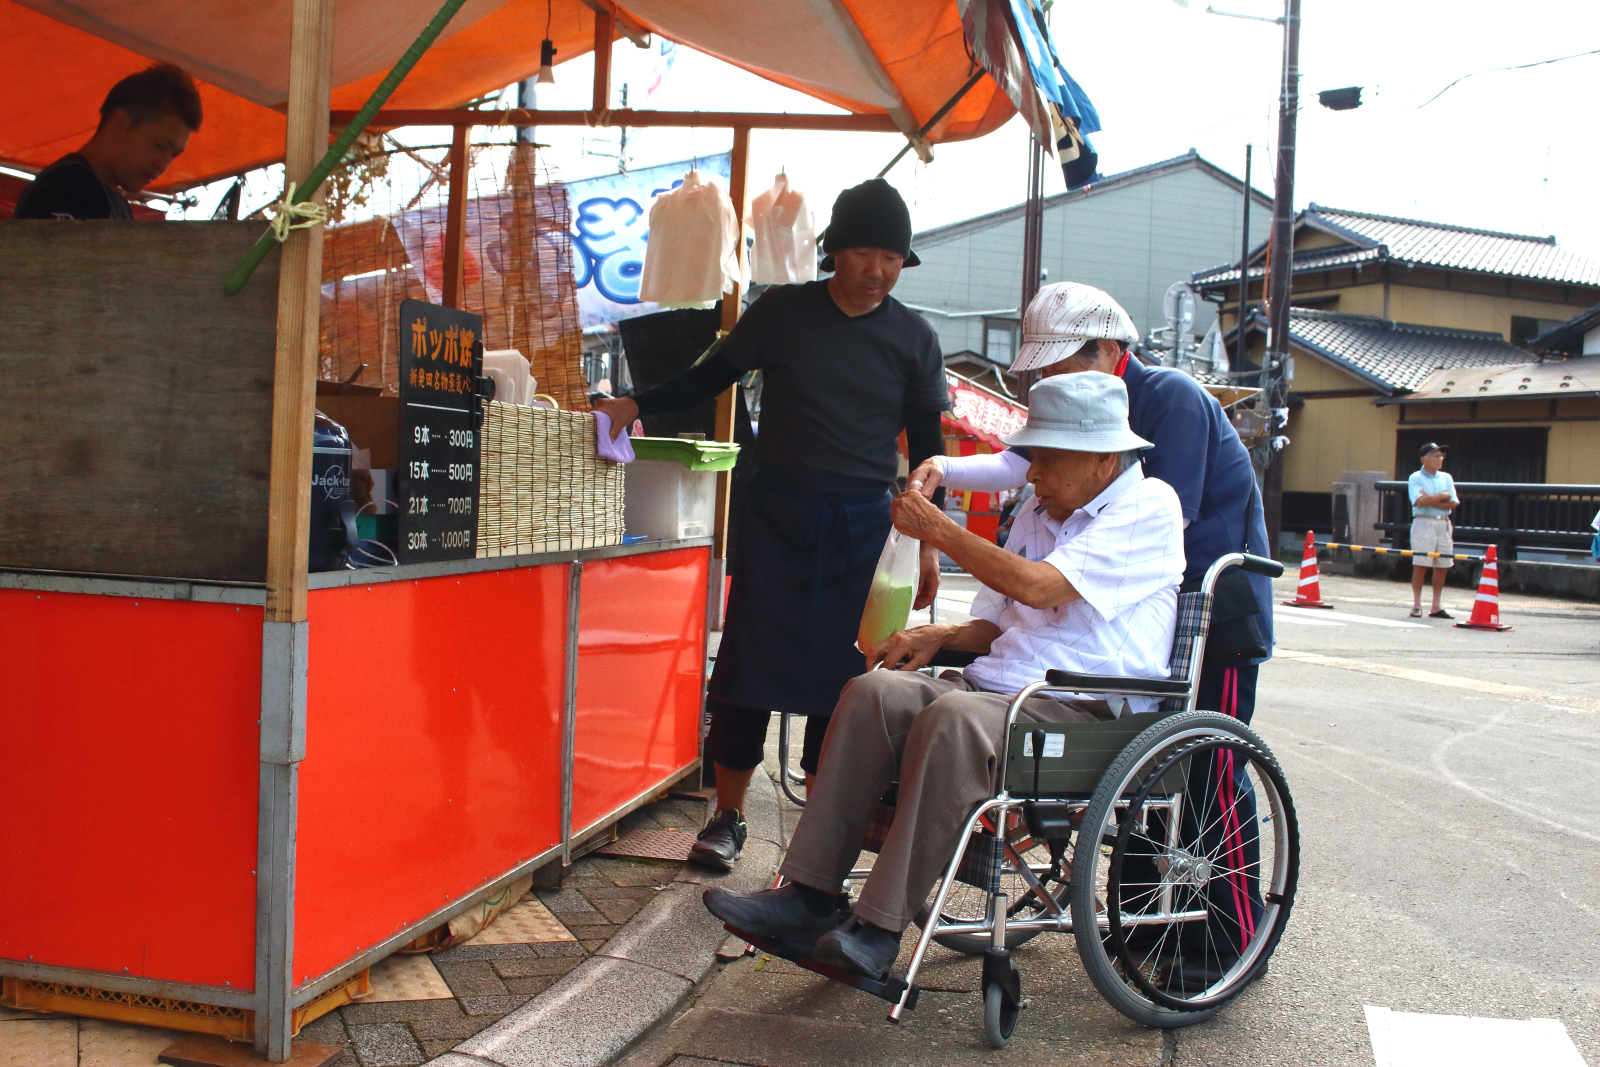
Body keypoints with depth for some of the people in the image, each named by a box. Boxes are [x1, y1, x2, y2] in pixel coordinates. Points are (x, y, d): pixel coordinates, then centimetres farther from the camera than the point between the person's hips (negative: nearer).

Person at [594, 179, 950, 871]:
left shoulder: (914, 339, 4)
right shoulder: (783, 312, 1)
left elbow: (925, 445, 10)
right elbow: (711, 377, 9)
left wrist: (929, 541, 8)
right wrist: (634, 405, -3)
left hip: (862, 526, 1)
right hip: (777, 512, 0)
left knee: (841, 671, 1)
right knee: (748, 658, -2)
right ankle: (728, 817, 13)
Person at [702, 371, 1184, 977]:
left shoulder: (1148, 506, -3)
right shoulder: (1040, 512, 24)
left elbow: (1038, 587, -16)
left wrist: (938, 529, -7)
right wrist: (938, 636, 3)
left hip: (1085, 713, -7)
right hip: (997, 685, 8)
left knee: (953, 719, -35)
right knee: (873, 693, -19)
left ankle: (879, 931, -32)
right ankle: (809, 898, -21)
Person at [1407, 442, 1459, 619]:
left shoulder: (1446, 478, 14)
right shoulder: (1415, 478, 0)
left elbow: (1452, 504, 2)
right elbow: (1420, 501, -16)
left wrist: (1430, 500, -8)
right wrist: (1443, 496, -6)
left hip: (1444, 524, 5)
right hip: (1423, 523, -5)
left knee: (1442, 567, 3)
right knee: (1420, 565, -7)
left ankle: (1436, 607, 8)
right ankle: (1416, 605, 0)